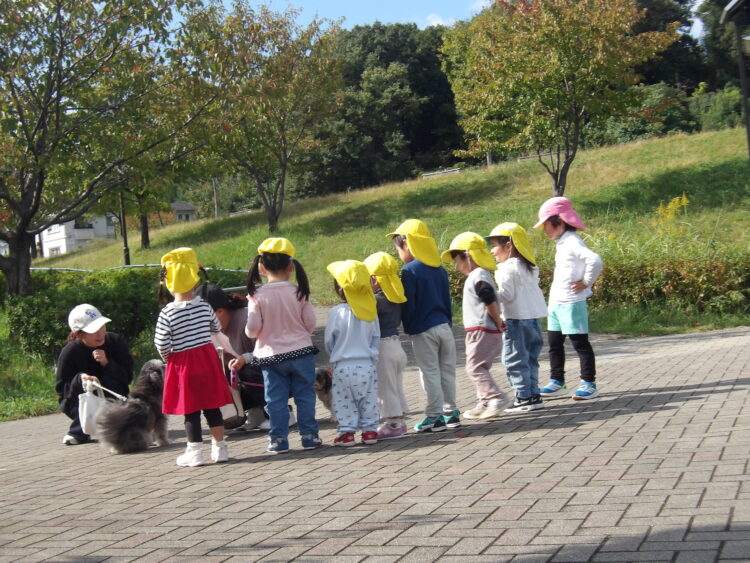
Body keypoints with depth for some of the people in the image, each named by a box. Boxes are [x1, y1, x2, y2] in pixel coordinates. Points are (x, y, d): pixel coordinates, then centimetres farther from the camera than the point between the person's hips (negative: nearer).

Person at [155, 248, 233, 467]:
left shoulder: (168, 312, -13)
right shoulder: (204, 306, -3)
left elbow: (161, 342, -14)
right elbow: (217, 328, 12)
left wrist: (167, 357, 5)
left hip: (182, 363, -3)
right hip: (207, 359, 3)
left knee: (191, 411, 4)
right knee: (212, 407, 11)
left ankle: (195, 452, 8)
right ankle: (220, 448, 18)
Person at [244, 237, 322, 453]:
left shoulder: (257, 296, -11)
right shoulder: (299, 293, -8)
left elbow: (252, 329, -12)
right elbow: (311, 324, -2)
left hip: (271, 356, 0)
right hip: (301, 352, 1)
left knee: (276, 400, 9)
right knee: (305, 396, 10)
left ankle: (278, 439, 11)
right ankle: (309, 435, 14)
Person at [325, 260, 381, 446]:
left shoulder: (336, 312, -13)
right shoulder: (371, 311, -3)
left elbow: (329, 340, -3)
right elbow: (376, 338, 5)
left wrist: (334, 355, 17)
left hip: (343, 366, -3)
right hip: (366, 364, 3)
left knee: (344, 402, 8)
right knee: (368, 400, 13)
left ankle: (347, 432, 9)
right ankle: (370, 430, 16)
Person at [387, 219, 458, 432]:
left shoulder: (409, 271, -12)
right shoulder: (440, 269, 8)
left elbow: (408, 304, -11)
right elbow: (447, 301, 14)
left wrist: (409, 328, 2)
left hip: (423, 331, -6)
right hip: (444, 326, 6)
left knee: (430, 373, 1)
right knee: (447, 370, 12)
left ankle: (435, 416, 5)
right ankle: (451, 412, 19)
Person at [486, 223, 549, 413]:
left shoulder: (507, 268, -13)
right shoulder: (528, 266, 15)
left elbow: (507, 295, -17)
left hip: (516, 319, -9)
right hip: (533, 318, 9)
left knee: (515, 360, -2)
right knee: (529, 359, 16)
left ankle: (524, 398, -1)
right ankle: (533, 394, 18)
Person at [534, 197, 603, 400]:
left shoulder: (573, 243, -17)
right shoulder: (562, 243, 13)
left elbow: (595, 260, -31)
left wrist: (586, 282, -20)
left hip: (572, 303, -10)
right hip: (556, 303, 10)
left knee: (580, 342, -2)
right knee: (554, 342, 13)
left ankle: (589, 384, 5)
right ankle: (557, 382, 22)